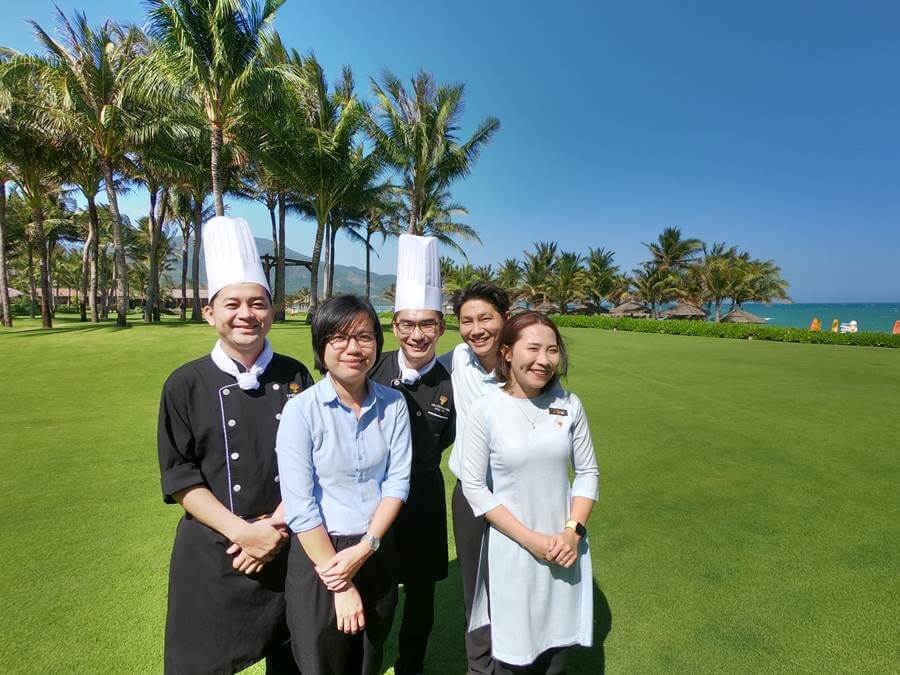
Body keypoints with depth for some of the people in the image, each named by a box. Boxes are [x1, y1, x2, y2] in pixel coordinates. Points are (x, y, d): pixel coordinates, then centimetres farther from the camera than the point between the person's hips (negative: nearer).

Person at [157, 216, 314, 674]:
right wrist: (243, 531, -16)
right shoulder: (186, 385, -8)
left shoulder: (295, 378, -4)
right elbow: (180, 478, -8)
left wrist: (276, 525, -13)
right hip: (211, 552, -1)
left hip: (289, 547, 2)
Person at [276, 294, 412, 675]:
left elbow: (397, 482, -4)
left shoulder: (393, 404, -6)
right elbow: (299, 506, -17)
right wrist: (340, 584, -13)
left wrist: (364, 548, -14)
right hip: (318, 555, -3)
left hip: (377, 554, 4)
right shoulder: (300, 409, -17)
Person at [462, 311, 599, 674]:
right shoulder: (487, 410, -14)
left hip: (565, 547, 3)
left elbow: (587, 472, 2)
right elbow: (474, 486, -11)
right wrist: (530, 539, -13)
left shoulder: (570, 405, -5)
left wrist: (573, 532, -9)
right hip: (512, 548, -3)